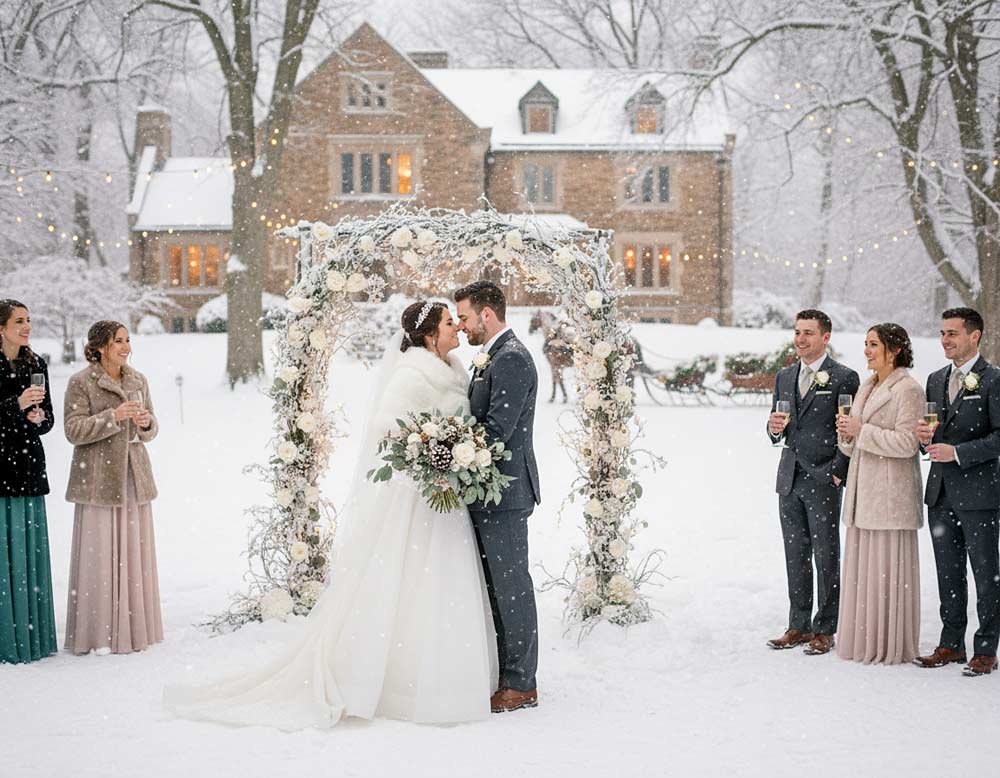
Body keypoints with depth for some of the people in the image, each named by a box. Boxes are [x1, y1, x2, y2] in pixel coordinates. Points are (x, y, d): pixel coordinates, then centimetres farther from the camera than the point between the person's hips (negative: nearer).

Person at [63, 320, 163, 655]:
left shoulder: (138, 380, 12)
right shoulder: (80, 383, -5)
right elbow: (73, 430, -11)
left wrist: (146, 422, -5)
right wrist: (113, 417, -20)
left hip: (134, 477, 5)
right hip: (99, 480, -5)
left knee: (134, 551, 6)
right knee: (99, 553, -6)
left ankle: (132, 628, 15)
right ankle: (98, 635, 0)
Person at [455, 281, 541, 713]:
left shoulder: (512, 359, -15)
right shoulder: (492, 357, 18)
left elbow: (497, 429, -22)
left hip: (504, 493, -10)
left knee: (511, 585, -4)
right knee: (495, 586, 14)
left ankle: (520, 684, 3)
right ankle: (502, 673, 22)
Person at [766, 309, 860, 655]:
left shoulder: (844, 378, -5)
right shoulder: (784, 377, 14)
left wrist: (836, 473, -12)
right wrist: (775, 428, -4)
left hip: (824, 482, -6)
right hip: (789, 481, 6)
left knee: (826, 557, 0)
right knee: (795, 556, 11)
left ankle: (824, 630, 7)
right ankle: (799, 626, 18)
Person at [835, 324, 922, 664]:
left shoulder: (908, 389, -7)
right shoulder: (865, 388, 18)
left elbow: (906, 443, -15)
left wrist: (861, 430, -14)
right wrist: (847, 433, 0)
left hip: (891, 492, -8)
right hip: (862, 490, 8)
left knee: (887, 568, -4)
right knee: (860, 566, 9)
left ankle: (891, 647, 4)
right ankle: (863, 641, 17)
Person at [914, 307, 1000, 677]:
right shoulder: (936, 380, 13)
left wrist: (958, 452, -19)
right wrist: (925, 435, -3)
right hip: (941, 493, 7)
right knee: (948, 574, 13)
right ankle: (951, 645, 22)